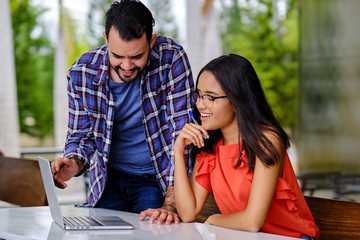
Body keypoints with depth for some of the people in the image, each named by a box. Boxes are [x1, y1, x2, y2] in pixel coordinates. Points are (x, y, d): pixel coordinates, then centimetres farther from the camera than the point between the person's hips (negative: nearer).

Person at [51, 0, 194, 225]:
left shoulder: (172, 59, -18)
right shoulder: (82, 73, -10)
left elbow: (182, 136, -19)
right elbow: (82, 135, 4)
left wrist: (170, 205, -28)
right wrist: (73, 166, -20)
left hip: (157, 179, -1)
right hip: (109, 180, 2)